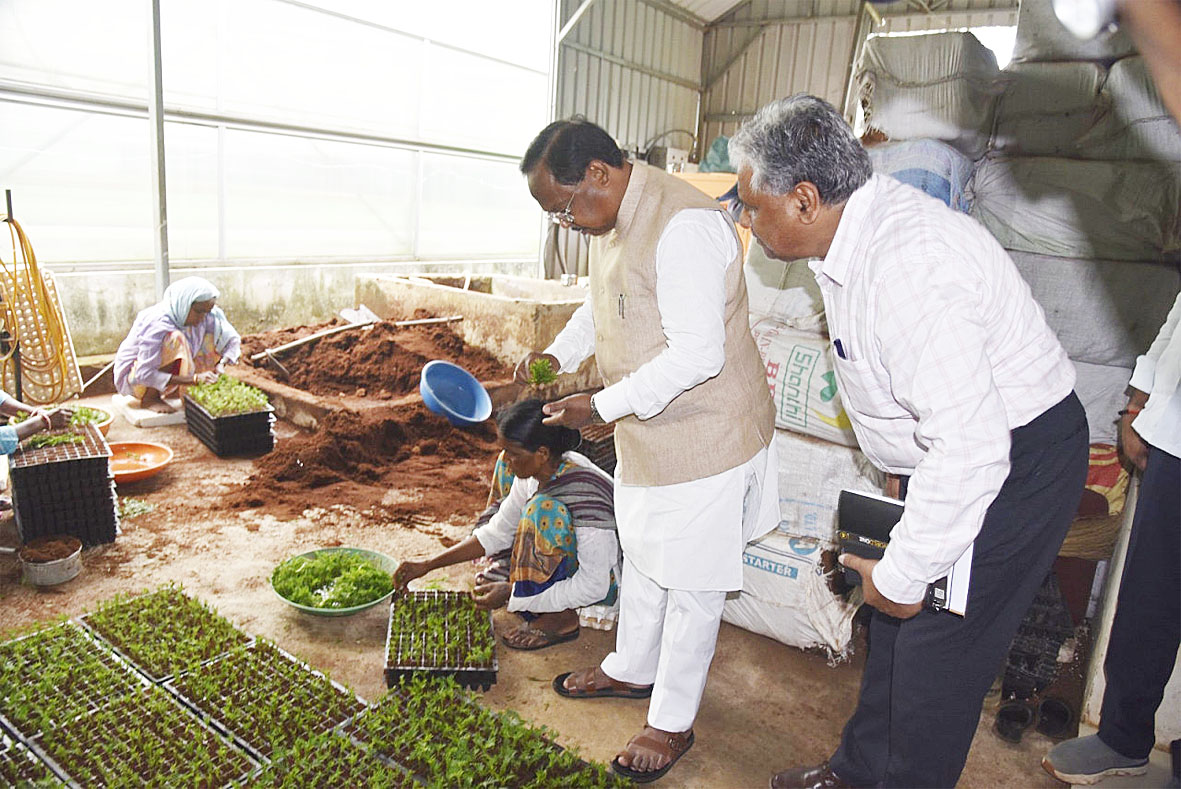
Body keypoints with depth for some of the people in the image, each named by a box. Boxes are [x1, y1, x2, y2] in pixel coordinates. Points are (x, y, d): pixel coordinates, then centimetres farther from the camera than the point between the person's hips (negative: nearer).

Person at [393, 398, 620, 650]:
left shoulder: (584, 493, -36)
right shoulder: (538, 469, -13)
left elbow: (594, 587, -31)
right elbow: (497, 533, -1)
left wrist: (511, 593, -27)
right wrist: (427, 565, -5)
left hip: (606, 580, -8)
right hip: (570, 554, 8)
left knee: (545, 509, -35)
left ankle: (561, 618, -19)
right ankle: (514, 570, 14)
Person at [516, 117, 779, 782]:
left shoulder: (685, 226, -27)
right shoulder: (613, 222, 4)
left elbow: (696, 356, -30)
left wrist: (602, 406, -23)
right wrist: (560, 354, 3)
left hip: (704, 435, -9)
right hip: (646, 432, 10)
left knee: (691, 582, 7)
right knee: (642, 555, 24)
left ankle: (674, 722, 26)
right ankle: (632, 670, 47)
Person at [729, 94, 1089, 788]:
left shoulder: (909, 267, -33)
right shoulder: (857, 229, 0)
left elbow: (970, 447, -35)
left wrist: (901, 575, -24)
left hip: (1016, 462, -9)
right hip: (950, 448, 9)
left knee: (938, 649, 0)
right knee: (894, 626, 17)